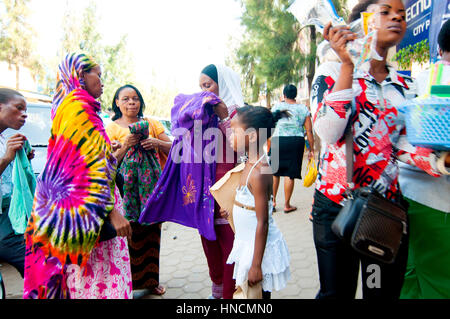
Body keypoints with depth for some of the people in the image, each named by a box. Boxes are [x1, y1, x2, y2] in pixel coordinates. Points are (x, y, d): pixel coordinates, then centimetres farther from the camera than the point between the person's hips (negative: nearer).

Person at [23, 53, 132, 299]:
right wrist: (110, 211, -23)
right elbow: (90, 167, -21)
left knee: (82, 278, 14)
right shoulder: (79, 108, -13)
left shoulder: (66, 107, 18)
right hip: (89, 214, -10)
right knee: (98, 281, -5)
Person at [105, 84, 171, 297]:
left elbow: (172, 148, 12)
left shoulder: (151, 123, 14)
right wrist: (125, 146, -13)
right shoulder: (112, 128, 7)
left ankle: (151, 280, 21)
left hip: (151, 185, 3)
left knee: (151, 233, 7)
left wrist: (157, 142, -7)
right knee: (127, 234, -6)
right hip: (127, 186, -2)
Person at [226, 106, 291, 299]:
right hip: (247, 242, 9)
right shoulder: (251, 164, 2)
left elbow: (262, 222, -24)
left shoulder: (259, 173, -26)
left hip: (259, 246, -9)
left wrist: (256, 265, -20)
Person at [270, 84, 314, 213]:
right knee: (290, 174, 3)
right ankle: (287, 205, 12)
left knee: (274, 172, 13)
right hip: (296, 141, 0)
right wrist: (311, 149, 9)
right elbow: (309, 131, 3)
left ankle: (273, 201, 18)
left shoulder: (278, 106, 4)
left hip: (278, 140, 0)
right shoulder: (304, 109, 6)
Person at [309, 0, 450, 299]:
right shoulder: (333, 71, -1)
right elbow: (329, 132, -18)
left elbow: (405, 142, 10)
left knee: (386, 290, 12)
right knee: (336, 292, 6)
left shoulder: (405, 84, 13)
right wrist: (348, 65, -18)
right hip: (337, 203, -4)